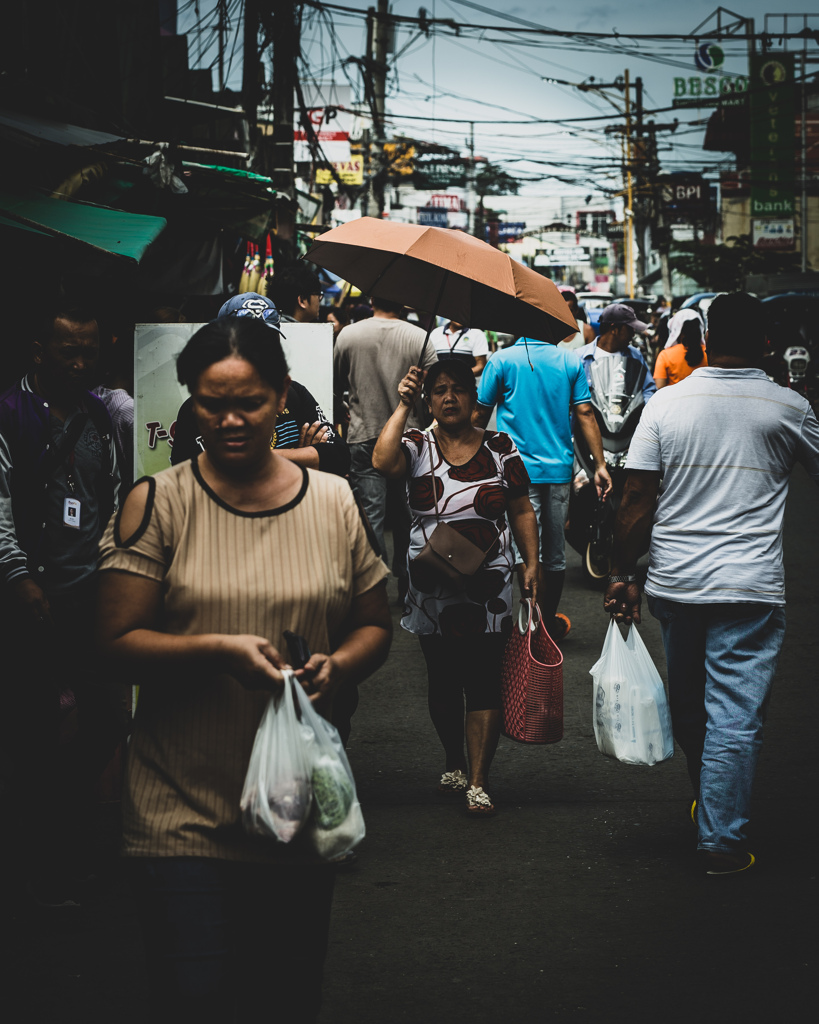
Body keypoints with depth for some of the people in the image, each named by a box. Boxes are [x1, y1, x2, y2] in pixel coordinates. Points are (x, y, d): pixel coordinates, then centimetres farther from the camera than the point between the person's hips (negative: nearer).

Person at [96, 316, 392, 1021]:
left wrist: (336, 665, -9)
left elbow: (374, 626, 14)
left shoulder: (335, 501, 7)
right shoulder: (157, 504, -2)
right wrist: (217, 650, -21)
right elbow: (118, 642, -5)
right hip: (185, 818, -3)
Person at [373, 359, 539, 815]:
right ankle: (454, 764, 31)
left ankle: (478, 782, -2)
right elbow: (383, 462, -23)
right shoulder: (416, 446, 0)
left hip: (489, 587, -1)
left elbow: (522, 512, 9)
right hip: (433, 587, 1)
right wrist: (404, 406, -18)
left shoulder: (501, 448, 4)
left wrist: (532, 563, 1)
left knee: (483, 682, -5)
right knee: (443, 682, 12)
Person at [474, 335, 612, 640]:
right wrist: (600, 465, 3)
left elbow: (480, 414, 1)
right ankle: (551, 624, 24)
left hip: (518, 470, -3)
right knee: (555, 555, 13)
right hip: (559, 469, 3)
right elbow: (585, 414, 0)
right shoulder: (570, 361, 3)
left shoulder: (501, 360, -4)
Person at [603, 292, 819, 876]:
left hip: (672, 584, 3)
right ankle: (722, 839, 0)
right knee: (736, 714, 0)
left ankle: (707, 802, 39)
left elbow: (637, 501, -2)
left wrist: (623, 574, 4)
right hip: (750, 587, -3)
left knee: (689, 703, 20)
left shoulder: (666, 404, 0)